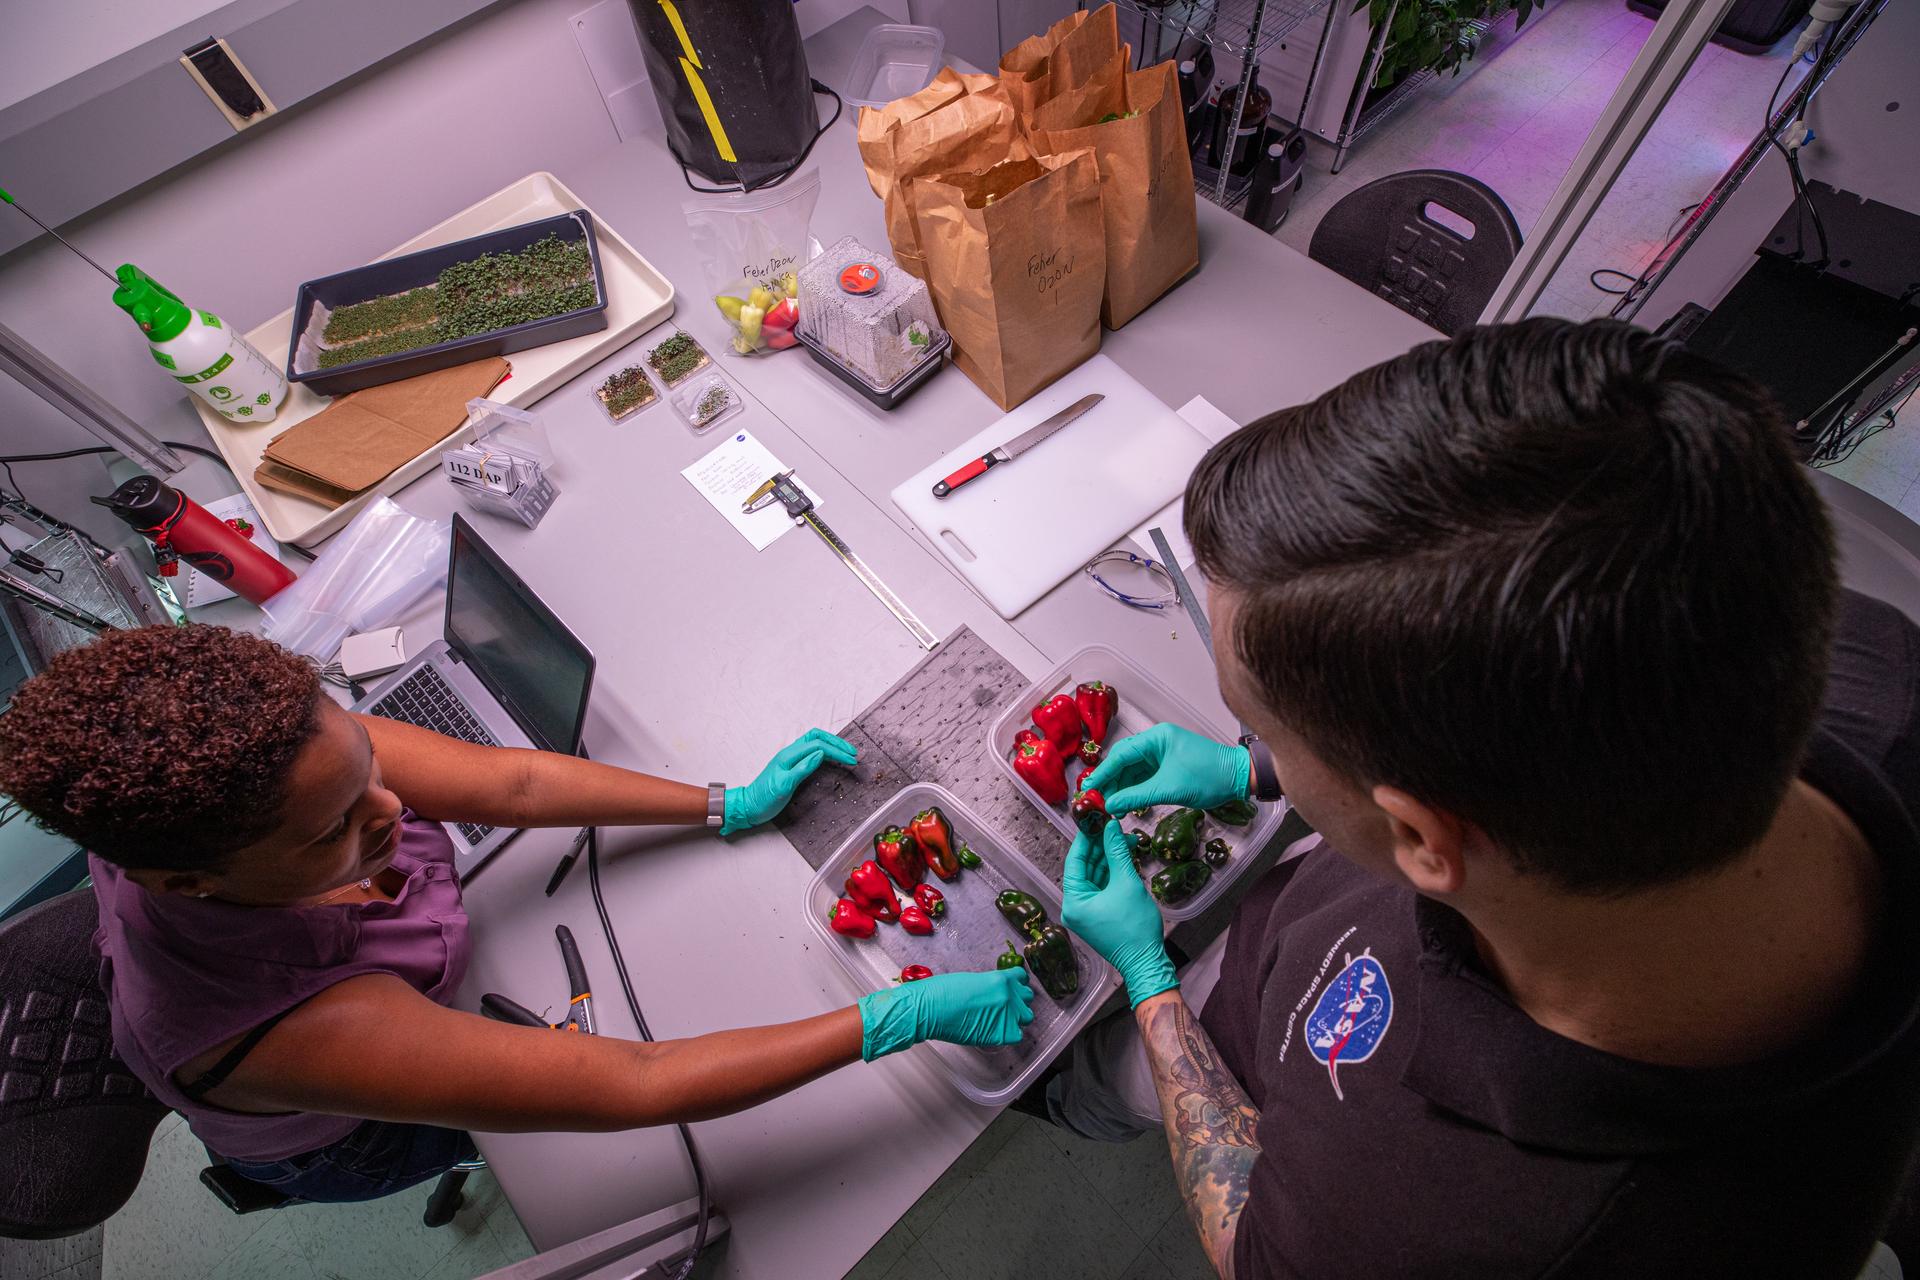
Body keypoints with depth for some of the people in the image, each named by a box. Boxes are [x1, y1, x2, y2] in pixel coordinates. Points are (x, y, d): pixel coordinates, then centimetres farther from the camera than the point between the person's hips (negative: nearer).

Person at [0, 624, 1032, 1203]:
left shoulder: (221, 767, -33)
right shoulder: (292, 1028, -49)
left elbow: (513, 782, -26)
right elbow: (639, 1089, -47)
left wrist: (733, 805, -23)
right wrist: (903, 1017, -45)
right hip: (339, 1140, -4)